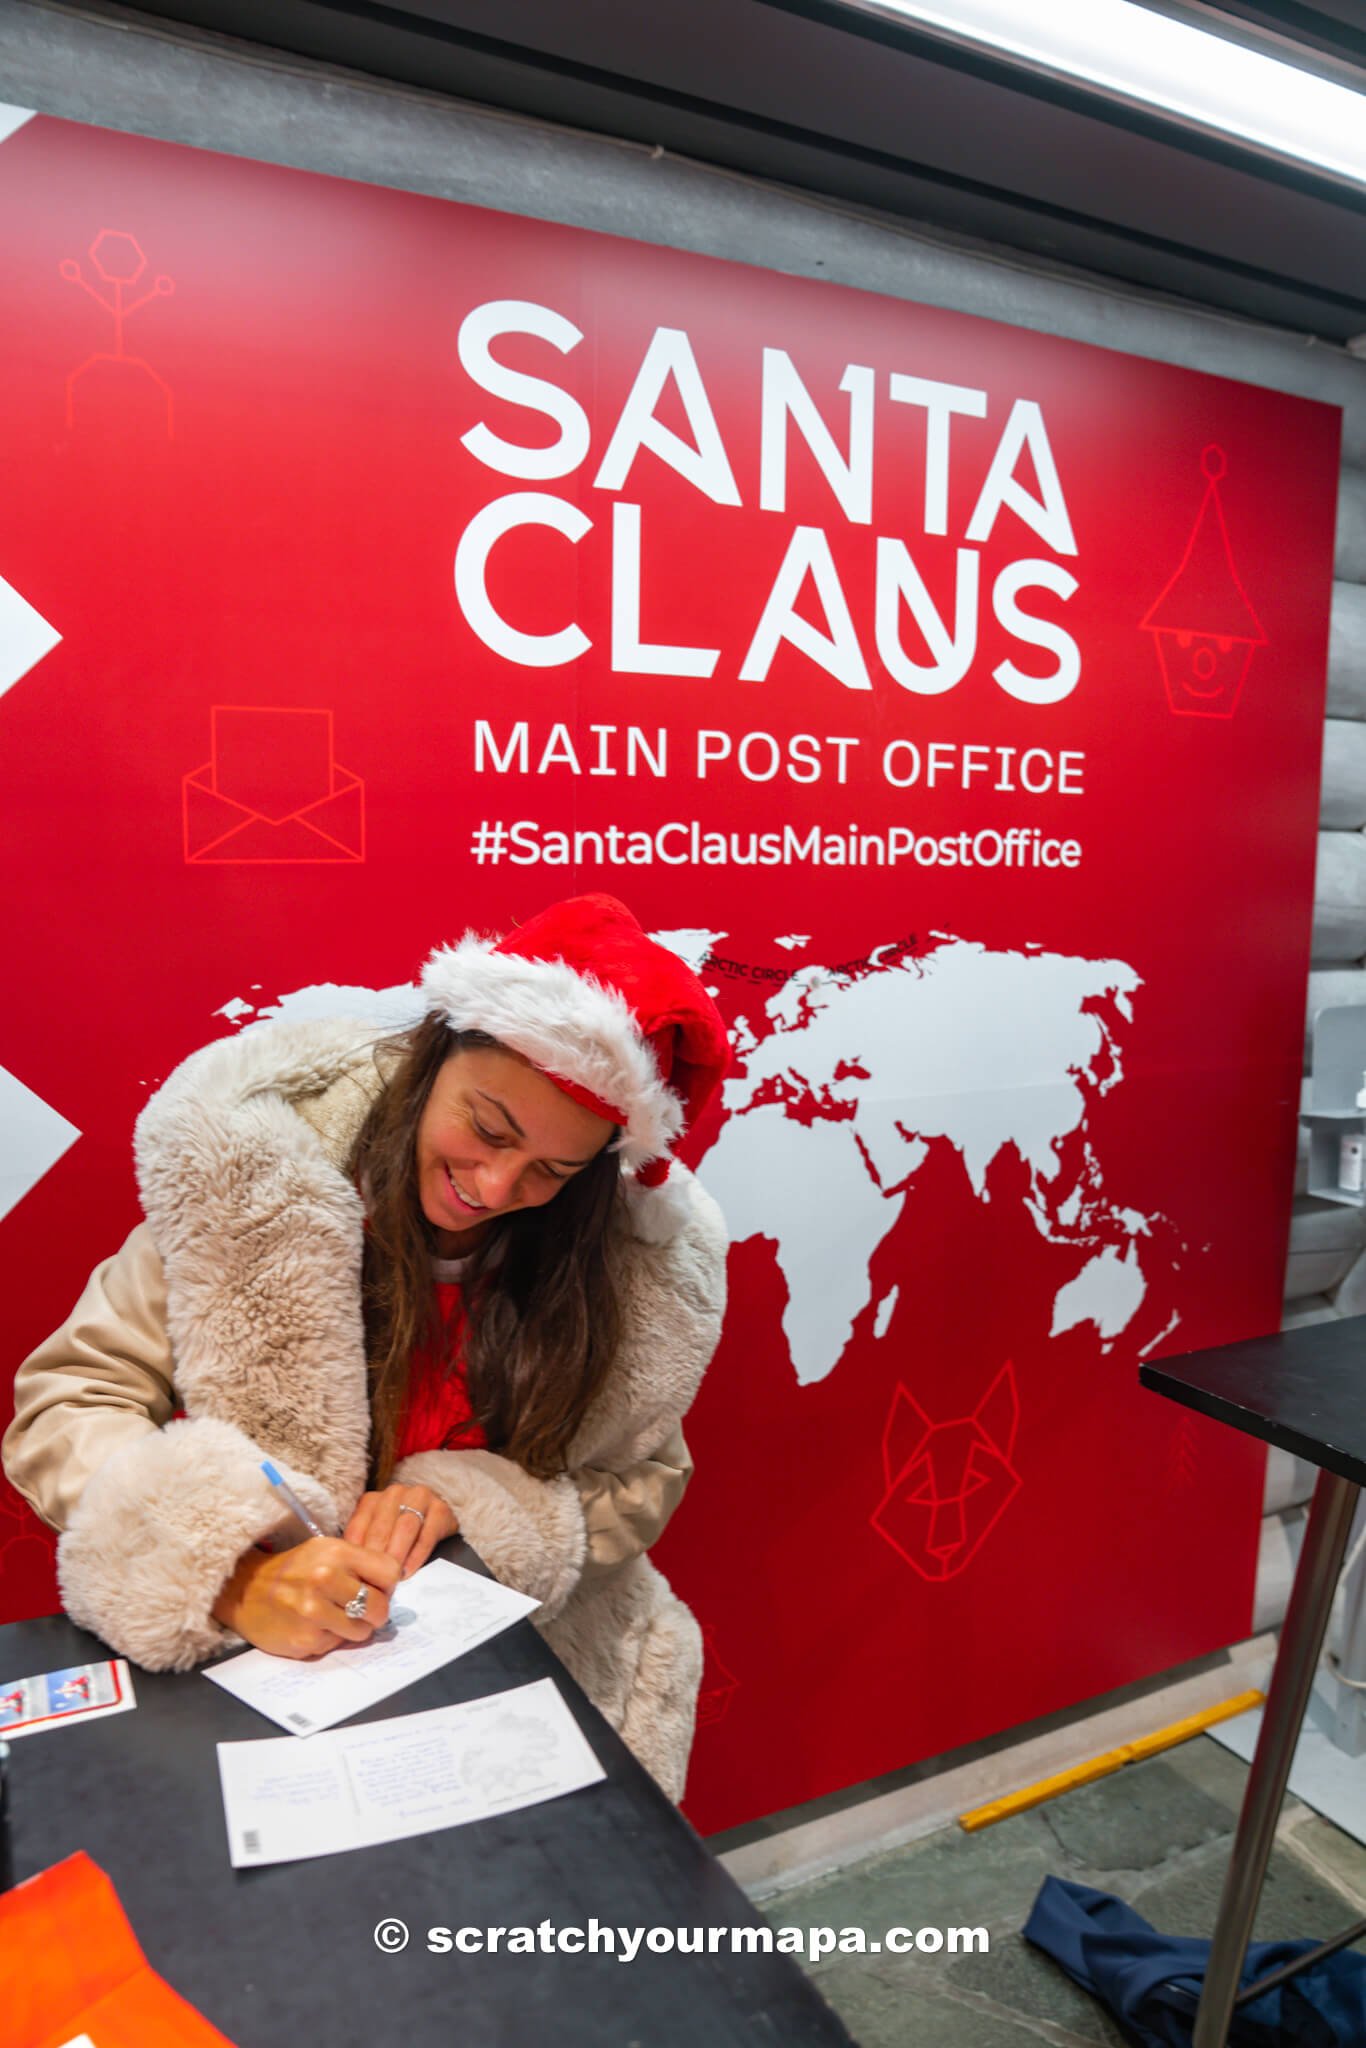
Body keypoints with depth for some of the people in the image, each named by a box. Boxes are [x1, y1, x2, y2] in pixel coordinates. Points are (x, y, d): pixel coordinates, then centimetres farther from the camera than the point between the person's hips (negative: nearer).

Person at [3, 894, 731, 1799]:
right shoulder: (258, 1166, -18)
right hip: (251, 1648, -2)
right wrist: (231, 1576, -30)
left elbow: (639, 1482, 0)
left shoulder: (647, 1263, -11)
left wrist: (462, 1500, -19)